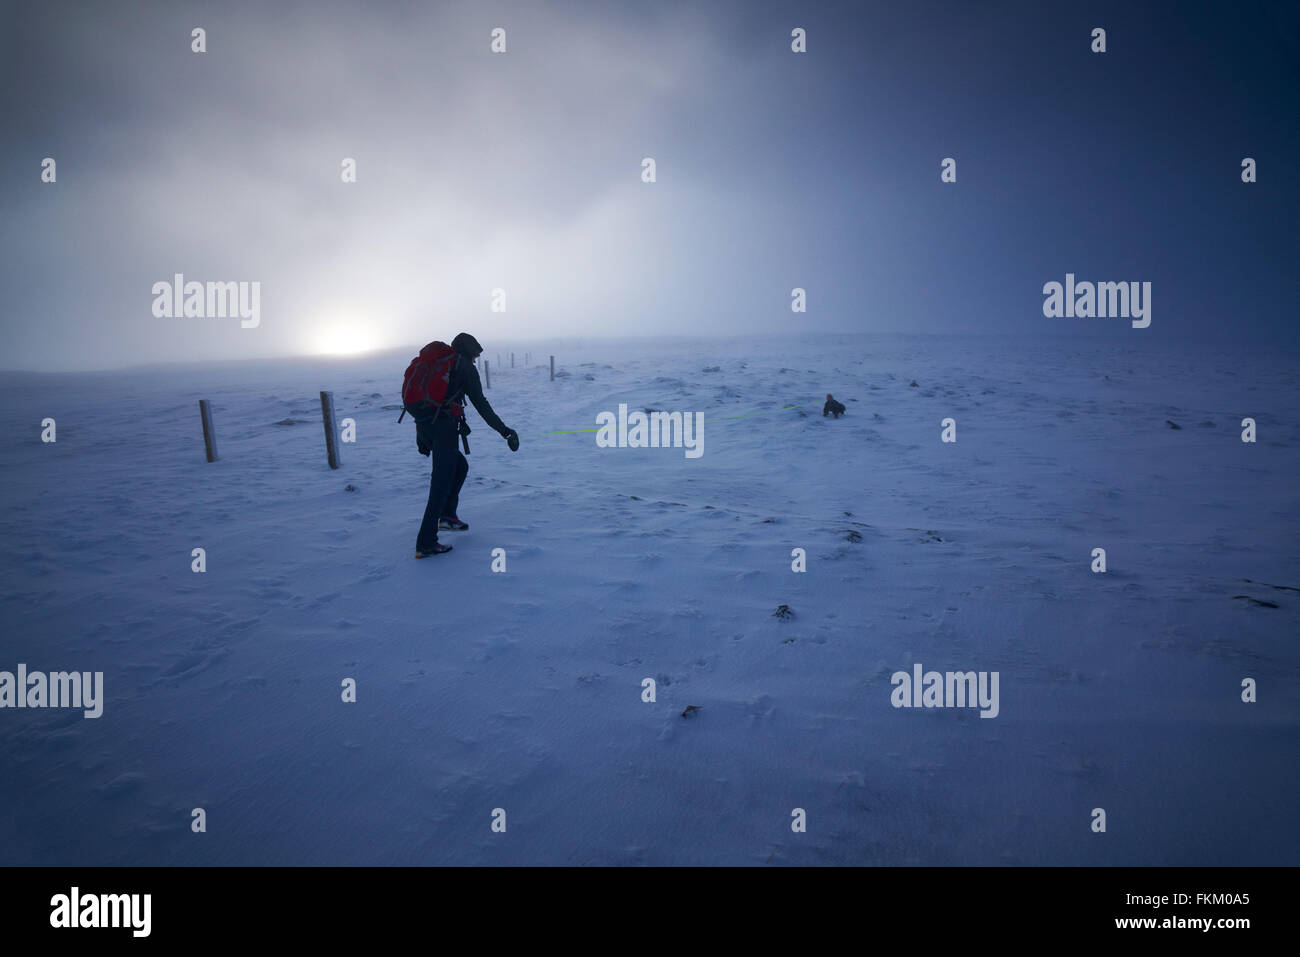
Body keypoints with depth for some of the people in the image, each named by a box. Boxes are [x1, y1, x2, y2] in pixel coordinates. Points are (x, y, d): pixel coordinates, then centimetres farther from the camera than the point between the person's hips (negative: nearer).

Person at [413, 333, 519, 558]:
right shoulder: (465, 366, 4)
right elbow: (480, 403, -3)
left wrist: (421, 438, 27)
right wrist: (504, 430, 0)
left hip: (423, 425, 8)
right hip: (443, 427, -8)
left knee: (460, 466, 26)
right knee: (442, 482, -8)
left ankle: (447, 515, 18)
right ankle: (426, 543, -12)